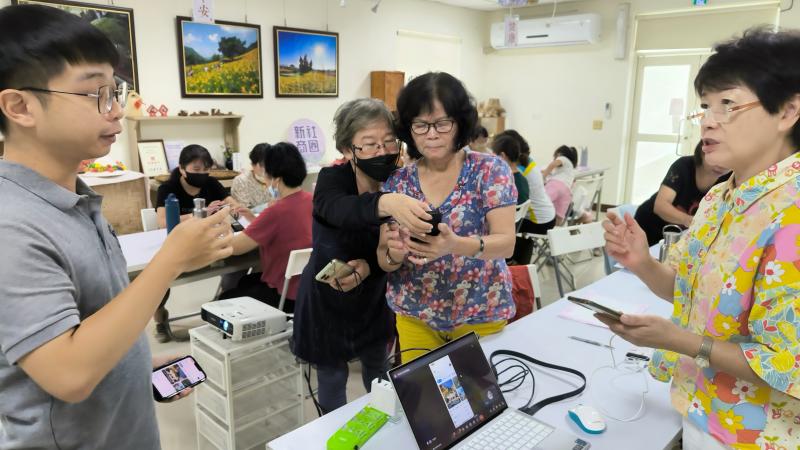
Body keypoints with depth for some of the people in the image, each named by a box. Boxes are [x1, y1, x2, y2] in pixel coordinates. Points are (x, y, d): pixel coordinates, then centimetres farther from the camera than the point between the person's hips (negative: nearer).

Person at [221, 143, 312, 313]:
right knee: (245, 281, 31)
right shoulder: (310, 200, -4)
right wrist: (254, 220, 4)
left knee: (224, 301, 17)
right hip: (306, 285, 8)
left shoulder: (277, 211, -28)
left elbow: (233, 247, -18)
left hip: (288, 295, -8)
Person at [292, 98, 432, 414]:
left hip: (374, 299, 3)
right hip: (327, 301, -2)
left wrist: (367, 267, -34)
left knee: (377, 369, 22)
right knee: (332, 377, 12)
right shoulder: (331, 178, -23)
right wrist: (385, 203, -68)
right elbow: (338, 209, -48)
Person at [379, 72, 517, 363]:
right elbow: (384, 261, -3)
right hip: (415, 315, 2)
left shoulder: (490, 171, -9)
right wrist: (395, 253, -27)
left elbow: (507, 243, -17)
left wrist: (456, 244, -36)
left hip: (480, 315, -1)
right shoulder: (397, 182, -4)